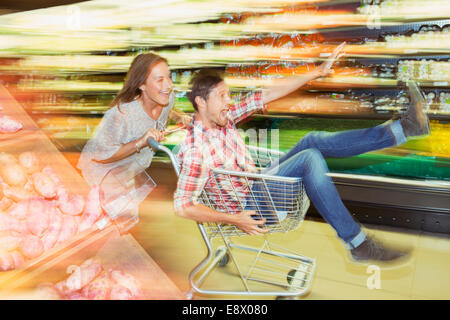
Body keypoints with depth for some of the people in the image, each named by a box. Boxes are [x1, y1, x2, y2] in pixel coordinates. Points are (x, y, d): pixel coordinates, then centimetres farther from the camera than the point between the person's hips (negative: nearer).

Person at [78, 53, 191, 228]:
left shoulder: (168, 98, -16)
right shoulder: (121, 113, -38)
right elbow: (97, 155, -34)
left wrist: (180, 117, -10)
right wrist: (140, 143, -41)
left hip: (137, 168, 7)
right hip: (105, 171, -6)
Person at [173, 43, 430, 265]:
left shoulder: (223, 118, 1)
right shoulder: (195, 149, -21)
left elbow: (266, 95, 1)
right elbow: (182, 206, -23)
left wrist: (317, 73, -1)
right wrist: (232, 219, -29)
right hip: (248, 209, -8)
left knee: (312, 140, -8)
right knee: (309, 157, -28)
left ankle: (400, 129, -9)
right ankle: (358, 245, -26)